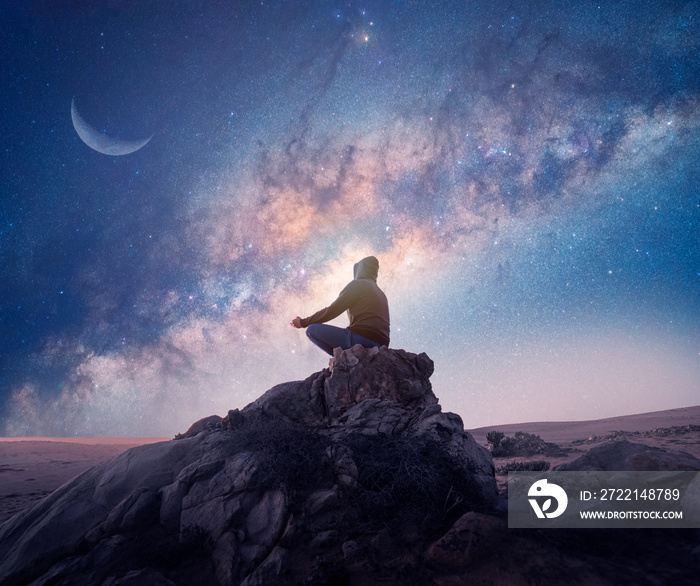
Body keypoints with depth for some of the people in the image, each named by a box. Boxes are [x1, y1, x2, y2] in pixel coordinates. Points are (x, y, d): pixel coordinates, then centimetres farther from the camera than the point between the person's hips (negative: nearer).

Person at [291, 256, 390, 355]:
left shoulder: (357, 284, 1)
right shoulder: (381, 294, 24)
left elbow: (331, 311, -3)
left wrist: (303, 322, 6)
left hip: (362, 338, -9)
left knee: (312, 329, -6)